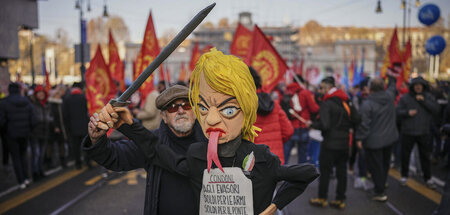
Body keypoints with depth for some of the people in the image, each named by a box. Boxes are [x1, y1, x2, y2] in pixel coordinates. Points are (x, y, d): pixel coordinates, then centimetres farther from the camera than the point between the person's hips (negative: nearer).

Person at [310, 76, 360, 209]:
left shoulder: (326, 104, -14)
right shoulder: (346, 101, 7)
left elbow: (324, 125, -22)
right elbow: (356, 120, 7)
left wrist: (312, 124, -5)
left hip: (330, 143, -6)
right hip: (344, 142, 7)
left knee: (325, 171, 5)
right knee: (342, 171, 12)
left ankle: (322, 199, 15)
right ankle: (340, 200, 19)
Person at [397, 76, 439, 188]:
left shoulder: (428, 97, 3)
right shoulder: (405, 98, -2)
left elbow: (436, 109, -8)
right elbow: (398, 111, -3)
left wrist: (424, 101, -16)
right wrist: (407, 112, -21)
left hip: (424, 132, 1)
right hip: (408, 132, -1)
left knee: (425, 156, 10)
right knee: (405, 155, 10)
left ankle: (427, 178, 23)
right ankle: (404, 176, 26)